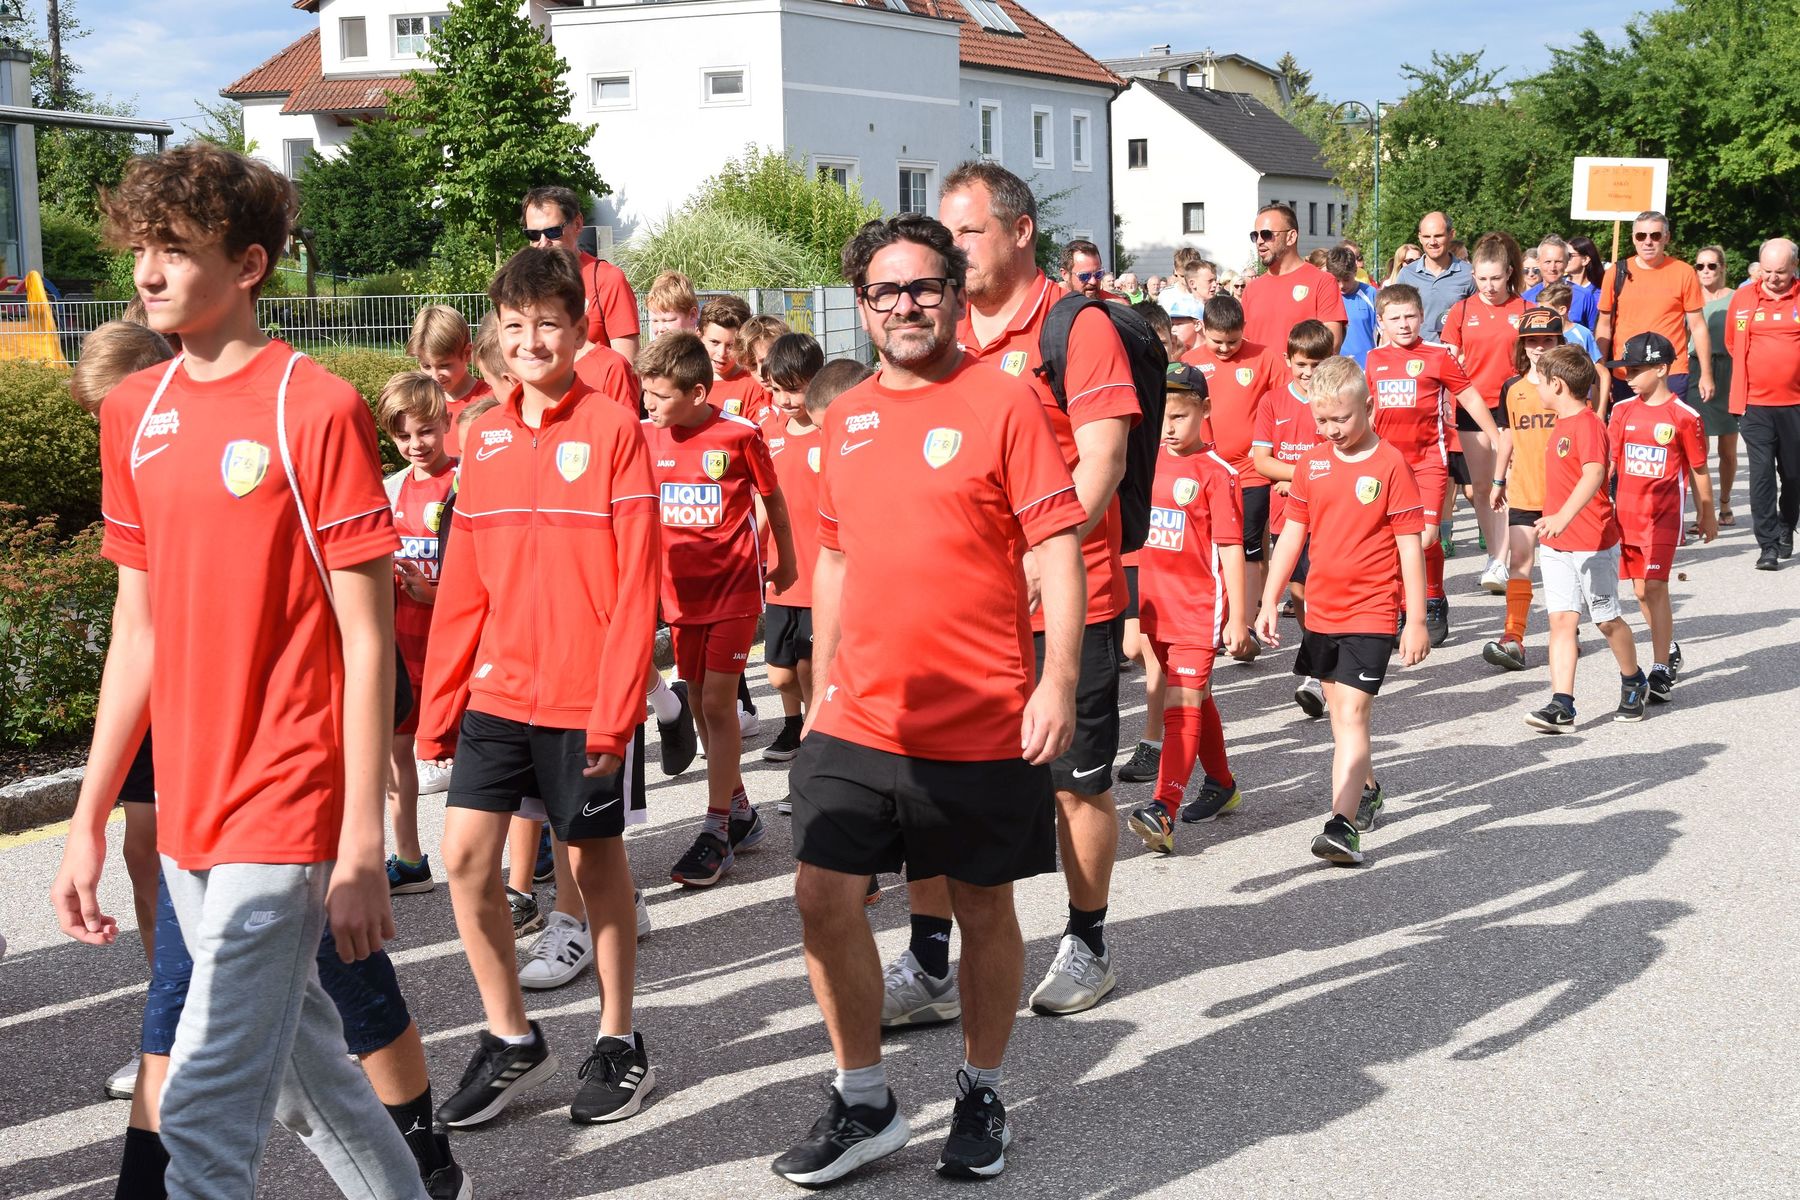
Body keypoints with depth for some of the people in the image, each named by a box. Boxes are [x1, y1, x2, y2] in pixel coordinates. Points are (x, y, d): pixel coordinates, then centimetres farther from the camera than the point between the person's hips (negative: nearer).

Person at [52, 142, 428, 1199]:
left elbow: (368, 639, -12)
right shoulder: (135, 414, 8)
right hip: (187, 817, 7)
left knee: (206, 1108, -8)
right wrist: (90, 821, 11)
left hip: (285, 817, -7)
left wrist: (363, 844, -15)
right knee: (299, 1064, 19)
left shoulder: (316, 408, -12)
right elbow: (140, 631, 13)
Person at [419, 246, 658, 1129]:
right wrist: (439, 704, 7)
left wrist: (615, 709, -16)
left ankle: (619, 1044, 23)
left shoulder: (612, 430, -8)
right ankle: (510, 1040, 14)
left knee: (596, 860, 7)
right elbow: (462, 587, 9)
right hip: (496, 692, 4)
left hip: (587, 700, -4)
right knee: (464, 855, -2)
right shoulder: (483, 439, 7)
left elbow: (634, 583, -12)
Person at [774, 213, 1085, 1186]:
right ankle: (864, 1102, 19)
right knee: (823, 897, 2)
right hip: (858, 720, 5)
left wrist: (1058, 680, -18)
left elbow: (1056, 548, -11)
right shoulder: (845, 418, 10)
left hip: (984, 725, -5)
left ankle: (981, 1093, 28)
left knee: (983, 908, 9)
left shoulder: (1002, 399, -7)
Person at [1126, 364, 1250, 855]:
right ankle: (1221, 783, 36)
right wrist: (1132, 598, 16)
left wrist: (1237, 617, -11)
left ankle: (1164, 811, -20)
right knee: (1195, 699, 20)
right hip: (1157, 605, 7)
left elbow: (1231, 548, -11)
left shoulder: (1215, 473, -12)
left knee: (1183, 705, -13)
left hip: (1199, 609, -7)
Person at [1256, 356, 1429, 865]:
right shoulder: (1312, 463, 5)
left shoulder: (1390, 465, -10)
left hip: (1371, 615, -6)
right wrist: (1270, 603, 8)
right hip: (1321, 610, 6)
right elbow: (1292, 534, 11)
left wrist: (1416, 621, -9)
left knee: (1353, 713, -13)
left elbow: (1409, 547, -9)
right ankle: (1366, 791, 38)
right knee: (1338, 709, 16)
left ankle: (1343, 825, -18)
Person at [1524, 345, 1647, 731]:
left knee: (1606, 619, 9)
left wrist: (1563, 517, -44)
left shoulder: (1588, 424, -17)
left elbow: (1594, 473, -33)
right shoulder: (1562, 424, 11)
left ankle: (1633, 682, 33)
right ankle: (1561, 705, -8)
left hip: (1593, 542, -8)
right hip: (1555, 544, 8)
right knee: (1562, 619, -2)